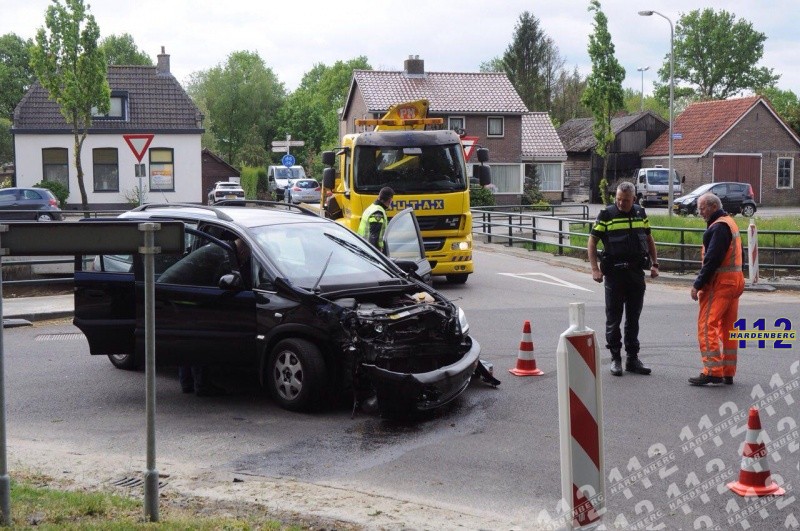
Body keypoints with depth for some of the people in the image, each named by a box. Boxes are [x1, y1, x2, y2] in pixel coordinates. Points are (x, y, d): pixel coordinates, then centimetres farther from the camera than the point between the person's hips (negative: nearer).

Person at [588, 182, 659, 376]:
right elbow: (592, 242, -3)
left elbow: (649, 239, 19)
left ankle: (633, 358, 16)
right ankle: (615, 358, 11)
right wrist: (595, 268, -12)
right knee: (614, 318, 2)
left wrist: (654, 264, 11)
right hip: (615, 272, -4)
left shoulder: (640, 214, 9)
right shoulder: (606, 215, -4)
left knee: (633, 318, 9)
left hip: (637, 272, 4)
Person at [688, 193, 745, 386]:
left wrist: (697, 285, -17)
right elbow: (739, 256, 22)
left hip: (719, 283, -10)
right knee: (728, 327, 12)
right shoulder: (730, 223, 17)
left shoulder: (718, 227, -14)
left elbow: (712, 260, -21)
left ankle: (712, 371, -12)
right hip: (735, 281, 10)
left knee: (706, 325, -9)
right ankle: (728, 373, 16)